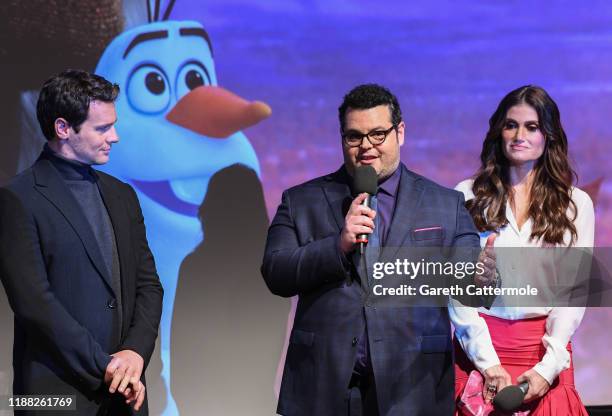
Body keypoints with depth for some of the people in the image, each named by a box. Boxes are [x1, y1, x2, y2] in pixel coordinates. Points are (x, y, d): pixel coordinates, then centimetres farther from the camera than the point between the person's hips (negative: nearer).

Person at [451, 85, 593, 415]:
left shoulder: (576, 203, 4)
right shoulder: (468, 196, 1)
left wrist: (548, 367, -12)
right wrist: (489, 363, -12)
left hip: (547, 352, 1)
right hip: (478, 348, 0)